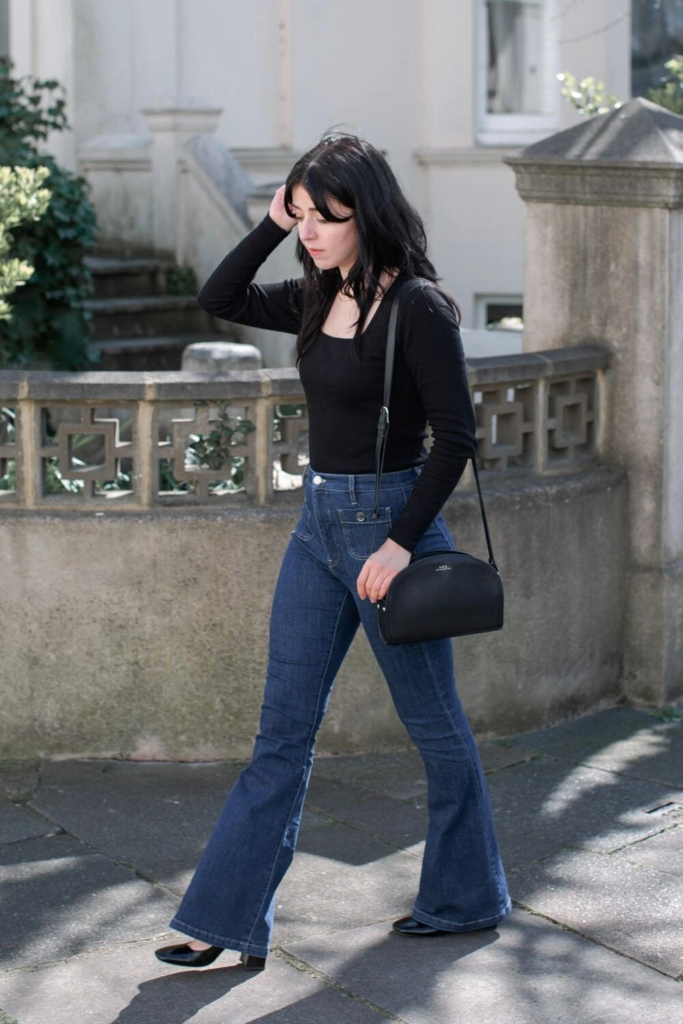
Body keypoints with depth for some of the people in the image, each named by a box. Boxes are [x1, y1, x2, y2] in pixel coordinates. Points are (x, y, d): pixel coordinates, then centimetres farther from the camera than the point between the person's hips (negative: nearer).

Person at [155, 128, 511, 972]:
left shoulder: (417, 307, -15)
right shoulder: (319, 300, 7)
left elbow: (456, 436, -17)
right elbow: (217, 299, 16)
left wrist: (401, 544, -21)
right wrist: (271, 225, 4)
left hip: (390, 521, -8)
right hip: (318, 523, 8)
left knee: (434, 724, 9)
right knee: (283, 729, 6)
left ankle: (467, 897, 27)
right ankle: (230, 923, 9)